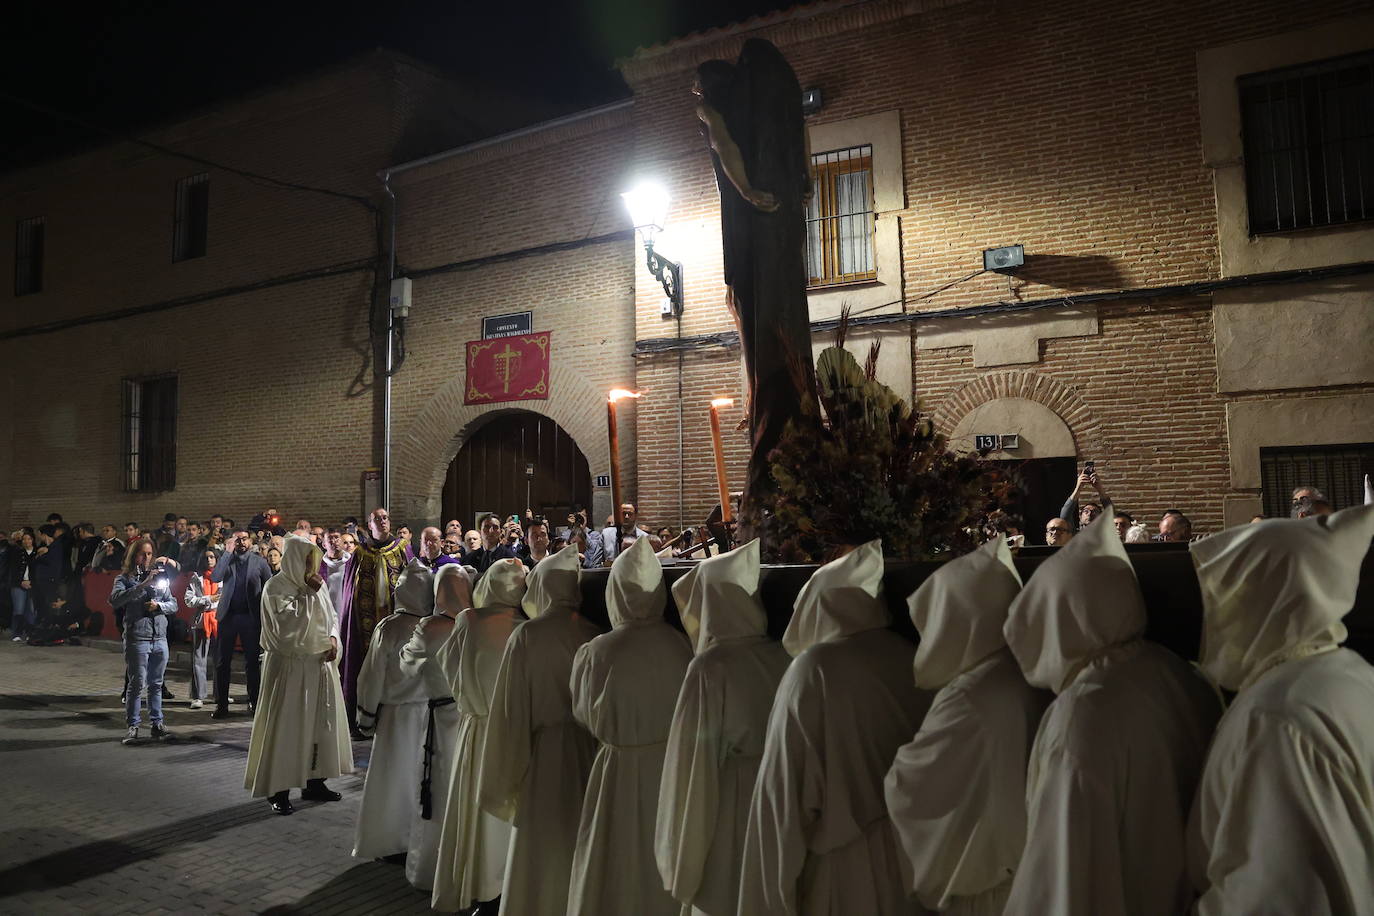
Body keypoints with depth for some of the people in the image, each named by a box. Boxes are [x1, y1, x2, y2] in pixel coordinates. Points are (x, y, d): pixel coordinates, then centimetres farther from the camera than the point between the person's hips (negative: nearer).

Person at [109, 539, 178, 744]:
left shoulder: (159, 577, 13)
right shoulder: (125, 579, 0)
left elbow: (173, 604, 14)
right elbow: (115, 600, -20)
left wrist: (159, 605, -7)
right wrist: (143, 585, -26)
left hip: (160, 638, 4)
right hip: (137, 638, -4)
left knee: (156, 684, 9)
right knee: (136, 684, -2)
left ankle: (156, 723, 17)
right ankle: (132, 726, 8)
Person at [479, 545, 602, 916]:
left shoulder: (527, 635, -11)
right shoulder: (595, 634, -3)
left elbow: (511, 708, -8)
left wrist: (507, 777, 0)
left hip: (545, 752, -3)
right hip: (591, 753, 3)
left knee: (541, 852, 8)